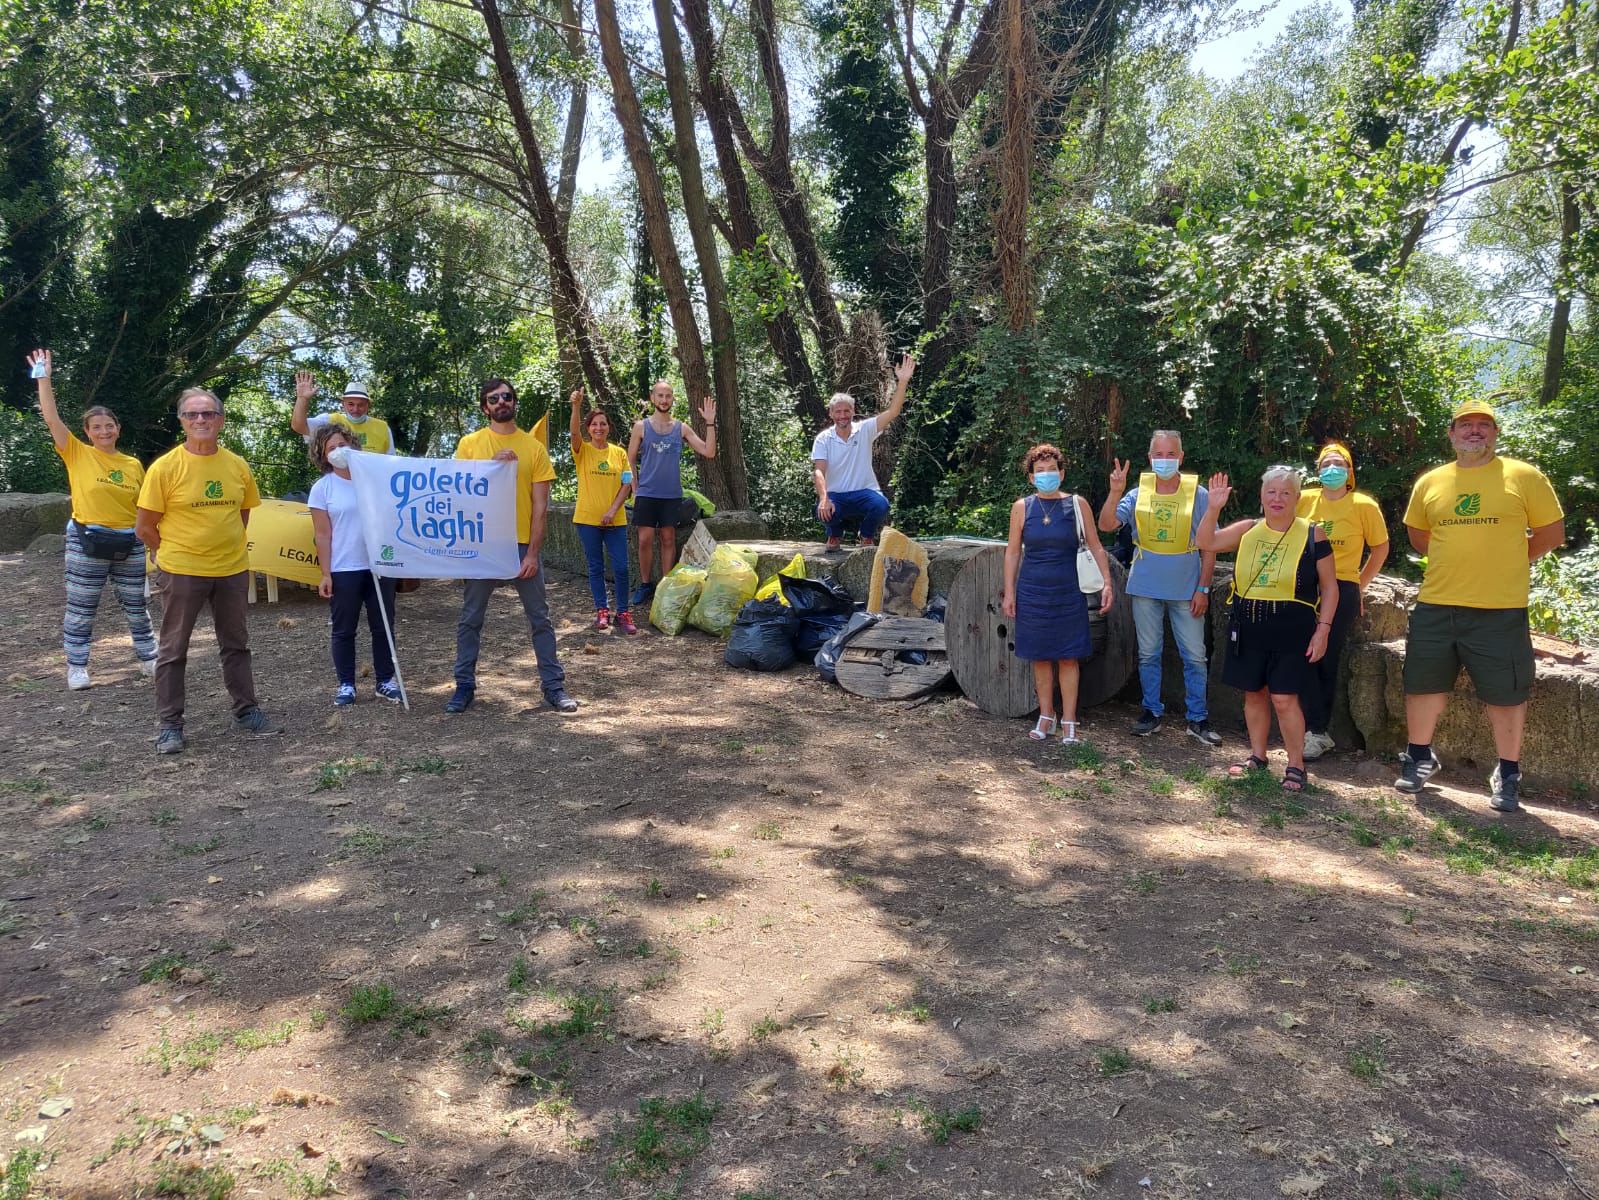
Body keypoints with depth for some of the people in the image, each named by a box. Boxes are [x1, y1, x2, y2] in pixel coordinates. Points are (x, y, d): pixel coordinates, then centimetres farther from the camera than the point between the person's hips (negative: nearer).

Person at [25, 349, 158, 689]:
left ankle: (148, 659, 22)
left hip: (128, 543, 2)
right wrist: (44, 376, -18)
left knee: (136, 605, 11)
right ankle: (76, 666, 16)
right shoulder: (77, 454, -2)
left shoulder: (134, 464, 5)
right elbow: (51, 416, -12)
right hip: (87, 542, -2)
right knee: (80, 608, 5)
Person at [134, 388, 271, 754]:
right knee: (173, 650, 6)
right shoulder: (165, 467, -11)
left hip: (232, 570, 4)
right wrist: (175, 554, 1)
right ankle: (170, 724, 15)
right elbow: (145, 528, -6)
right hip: (181, 572, -4)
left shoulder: (237, 465, 0)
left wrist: (227, 546, 10)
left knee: (236, 644, 15)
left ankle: (245, 710, 27)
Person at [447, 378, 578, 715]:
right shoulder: (470, 444, 3)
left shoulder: (534, 447, 2)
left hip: (523, 546, 0)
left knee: (539, 618, 5)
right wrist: (493, 465, -15)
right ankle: (465, 685, 19)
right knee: (470, 619, 8)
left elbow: (540, 505, 0)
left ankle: (553, 685, 13)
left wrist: (532, 552, -7)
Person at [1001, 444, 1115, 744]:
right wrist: (1009, 592, 2)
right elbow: (1013, 551, 5)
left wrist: (1107, 582, -4)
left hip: (1068, 592, -1)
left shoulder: (1077, 504, -1)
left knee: (1068, 657, 0)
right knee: (1040, 657, 7)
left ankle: (1069, 721, 7)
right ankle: (1046, 717, 18)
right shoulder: (1022, 507, 1)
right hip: (1032, 592, 1)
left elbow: (1095, 545, 3)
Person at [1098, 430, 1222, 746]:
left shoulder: (1198, 494, -4)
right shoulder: (1137, 494, 1)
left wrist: (1203, 588, -6)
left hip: (1186, 590, -1)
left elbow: (1209, 546, -2)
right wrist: (1116, 492, -24)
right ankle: (1152, 712, 24)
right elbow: (1107, 525, -10)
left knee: (1195, 657, 3)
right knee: (1148, 655, 11)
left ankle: (1198, 719, 14)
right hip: (1146, 589, 2)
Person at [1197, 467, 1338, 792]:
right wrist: (1213, 508, -12)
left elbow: (1329, 587, 0)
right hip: (1248, 630, 4)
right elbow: (1206, 542, 2)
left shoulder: (1312, 535, -3)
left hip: (1291, 632, -4)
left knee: (1284, 699, -7)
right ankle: (1257, 757, 27)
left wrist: (1323, 629, -6)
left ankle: (1296, 766, 8)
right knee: (1253, 693, 12)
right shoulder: (1248, 530, 5)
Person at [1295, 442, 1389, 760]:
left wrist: (1360, 584, 8)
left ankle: (1317, 732, 8)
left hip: (1341, 591, -2)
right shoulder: (1304, 500, 4)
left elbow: (1380, 548, 9)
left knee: (1327, 661, -1)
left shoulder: (1364, 505, -1)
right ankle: (1318, 732, 0)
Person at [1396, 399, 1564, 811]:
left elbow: (1551, 533, 3)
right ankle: (1420, 758, 30)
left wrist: (1505, 563, 7)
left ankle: (1508, 774, 21)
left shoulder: (1523, 477, -2)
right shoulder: (1430, 482, 7)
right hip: (1435, 607, 3)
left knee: (1505, 693, 5)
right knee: (1423, 684, 11)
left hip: (1500, 610, -3)